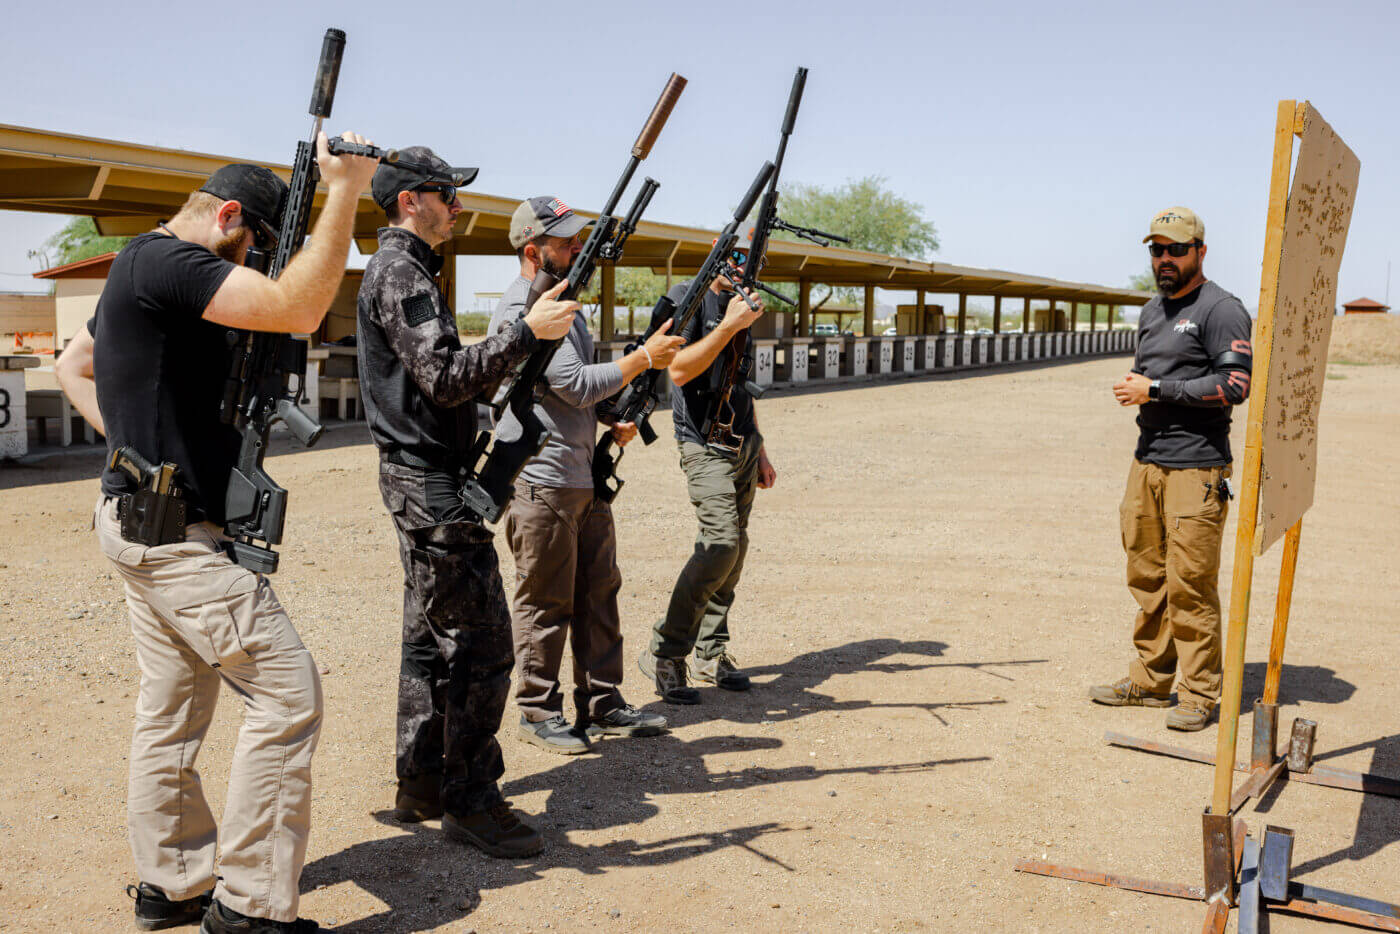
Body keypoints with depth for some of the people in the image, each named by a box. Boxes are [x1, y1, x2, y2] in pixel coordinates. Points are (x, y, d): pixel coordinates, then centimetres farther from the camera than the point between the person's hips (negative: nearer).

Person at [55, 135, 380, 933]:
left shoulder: (141, 271, 17)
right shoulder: (163, 260, -16)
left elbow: (73, 364, 29)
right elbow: (297, 309, -29)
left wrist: (130, 438, 15)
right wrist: (345, 193, -24)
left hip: (146, 524, 11)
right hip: (176, 532, -11)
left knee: (175, 708, 16)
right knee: (288, 693, -8)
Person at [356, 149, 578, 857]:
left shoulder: (404, 271, 20)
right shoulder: (399, 274, -13)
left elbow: (450, 377, 21)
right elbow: (446, 380, -23)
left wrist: (527, 337, 12)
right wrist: (528, 331, -23)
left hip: (425, 481, 11)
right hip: (431, 485, -11)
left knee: (432, 638, 15)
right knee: (479, 643, -7)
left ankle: (422, 786, 24)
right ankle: (470, 800, 2)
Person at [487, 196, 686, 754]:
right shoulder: (522, 309, -14)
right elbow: (576, 384, -20)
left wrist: (612, 424, 9)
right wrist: (644, 358, -14)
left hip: (586, 474, 10)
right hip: (541, 478, -9)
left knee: (599, 592, 12)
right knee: (545, 602, 0)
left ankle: (602, 705, 22)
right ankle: (539, 712, 13)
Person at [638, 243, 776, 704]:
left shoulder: (741, 305, 18)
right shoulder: (687, 298, -6)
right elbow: (679, 370, -19)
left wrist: (759, 451, 22)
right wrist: (730, 324, -21)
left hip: (743, 442, 8)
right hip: (705, 442, -8)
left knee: (734, 548, 6)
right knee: (721, 545, -18)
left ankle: (709, 653, 16)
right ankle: (665, 653, -8)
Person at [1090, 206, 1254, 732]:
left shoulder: (1221, 310, -7)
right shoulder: (1152, 310, 19)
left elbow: (1235, 384, -17)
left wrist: (1157, 389, -14)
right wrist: (1134, 386, 6)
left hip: (1196, 468, -8)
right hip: (1146, 462, 8)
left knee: (1190, 585, -5)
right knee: (1147, 578, 11)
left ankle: (1199, 694, 5)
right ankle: (1150, 681, 21)